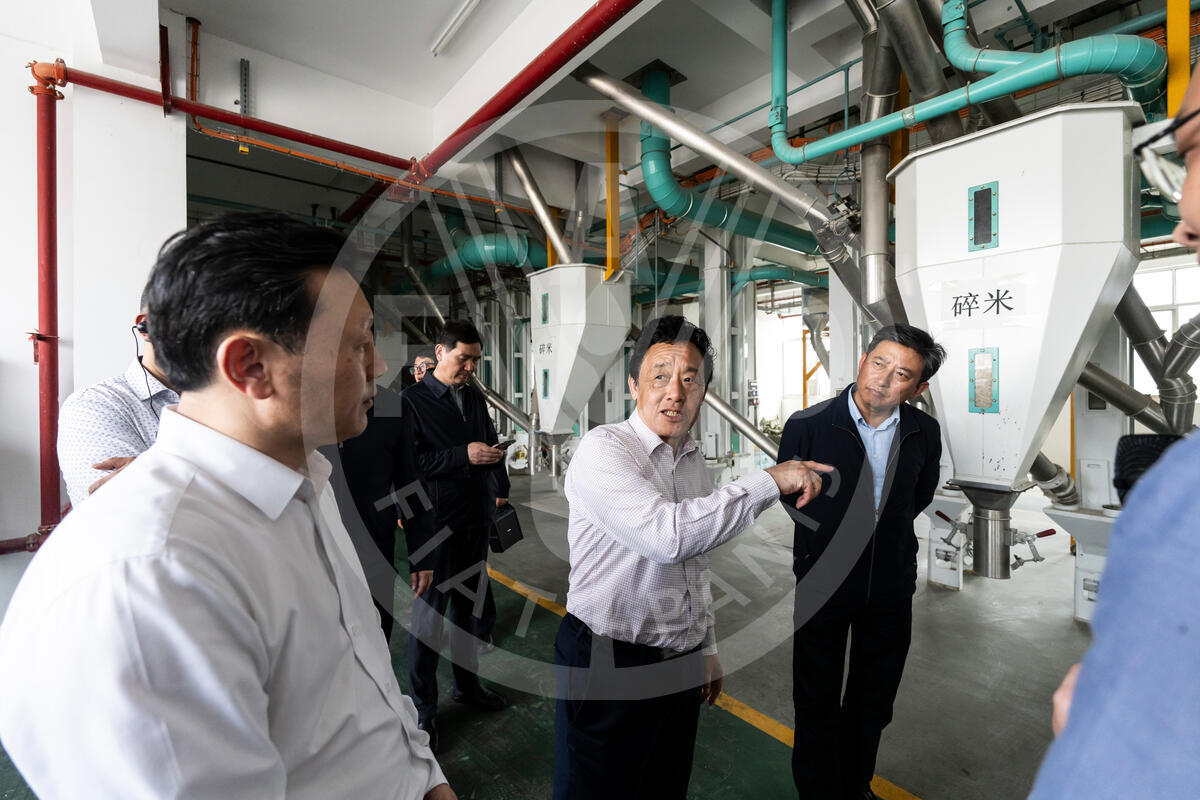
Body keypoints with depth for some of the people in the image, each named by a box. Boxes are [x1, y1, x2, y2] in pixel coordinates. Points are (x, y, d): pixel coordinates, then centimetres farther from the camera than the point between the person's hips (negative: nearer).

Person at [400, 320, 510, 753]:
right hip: (433, 526, -6)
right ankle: (423, 710, 28)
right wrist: (464, 456, -23)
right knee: (428, 617, 8)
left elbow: (491, 443, 17)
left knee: (469, 609, 21)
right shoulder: (412, 400, -11)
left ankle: (467, 684, 42)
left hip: (475, 521, 7)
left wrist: (501, 488, 6)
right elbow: (409, 461, -19)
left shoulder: (475, 398, 9)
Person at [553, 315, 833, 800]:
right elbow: (668, 535, -35)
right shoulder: (603, 449, -20)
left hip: (681, 664, 7)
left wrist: (707, 646, 18)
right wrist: (771, 482, -27)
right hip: (608, 666, -6)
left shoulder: (694, 458, 5)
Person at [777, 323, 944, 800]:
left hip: (891, 587, 4)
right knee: (817, 705, 13)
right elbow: (785, 493, -3)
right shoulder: (808, 425, -18)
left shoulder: (924, 433, -7)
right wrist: (833, 540, 5)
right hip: (823, 586, -3)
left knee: (873, 703, 23)